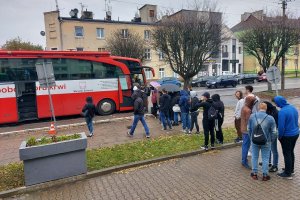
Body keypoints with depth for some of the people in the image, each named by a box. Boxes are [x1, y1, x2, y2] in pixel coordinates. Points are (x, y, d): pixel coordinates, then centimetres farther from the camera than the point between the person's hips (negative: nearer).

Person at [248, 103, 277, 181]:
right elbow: (273, 132, -6)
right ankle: (265, 175, 22)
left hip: (254, 141, 2)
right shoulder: (270, 118, -12)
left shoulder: (252, 116, -6)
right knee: (265, 158, 12)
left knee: (254, 157, 15)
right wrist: (271, 140, 11)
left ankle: (254, 173, 25)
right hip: (266, 142, -1)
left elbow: (249, 129, 2)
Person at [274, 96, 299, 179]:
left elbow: (281, 126, -22)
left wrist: (279, 136, -7)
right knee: (291, 152, 22)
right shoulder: (293, 108, 1)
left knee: (287, 154, 4)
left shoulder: (282, 112, -25)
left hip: (287, 136, -8)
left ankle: (288, 174, 15)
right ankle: (291, 169, 37)